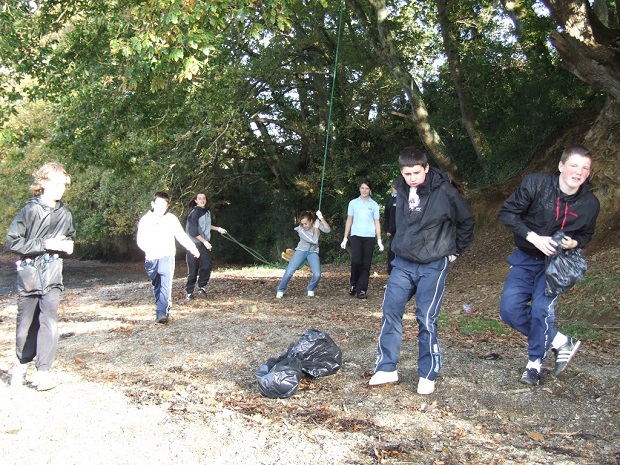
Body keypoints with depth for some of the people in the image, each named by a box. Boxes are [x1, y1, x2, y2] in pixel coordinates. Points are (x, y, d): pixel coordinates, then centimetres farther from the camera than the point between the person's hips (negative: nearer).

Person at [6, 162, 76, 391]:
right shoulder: (30, 210, -7)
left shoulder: (65, 214, 4)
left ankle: (43, 372, -6)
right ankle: (22, 365, 34)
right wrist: (45, 244, -16)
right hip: (28, 273, -1)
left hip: (52, 274, 2)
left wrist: (67, 246, 0)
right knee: (26, 323, 11)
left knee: (49, 321, -11)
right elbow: (12, 241, -11)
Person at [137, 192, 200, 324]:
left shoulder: (172, 219, 1)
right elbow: (141, 240, -1)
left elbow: (181, 235, 5)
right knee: (156, 286, 13)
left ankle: (162, 313, -20)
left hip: (167, 257, -2)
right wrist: (149, 249, -21)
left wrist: (192, 248, -5)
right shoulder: (145, 220, 1)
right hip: (151, 258, 2)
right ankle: (162, 311, 26)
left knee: (166, 286, -15)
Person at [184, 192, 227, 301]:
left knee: (206, 266, -2)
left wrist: (217, 228, 24)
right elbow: (193, 231, -18)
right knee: (193, 270, -3)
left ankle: (201, 287, 17)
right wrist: (204, 241, -18)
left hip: (205, 244, 6)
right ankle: (189, 292, 8)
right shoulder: (194, 213, -14)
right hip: (194, 244, -6)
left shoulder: (207, 211, 8)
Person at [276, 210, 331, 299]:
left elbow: (328, 230, -26)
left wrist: (321, 218, -31)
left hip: (313, 252, 2)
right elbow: (314, 241, -24)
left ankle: (310, 289, 11)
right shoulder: (301, 230, -21)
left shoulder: (317, 223, -11)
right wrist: (316, 227, -20)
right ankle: (280, 290, 5)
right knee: (289, 272, -16)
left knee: (317, 275, -18)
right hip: (301, 251, -2)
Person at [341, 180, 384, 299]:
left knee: (366, 264, -1)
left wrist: (379, 240, 2)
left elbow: (377, 223, 7)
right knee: (356, 261, -15)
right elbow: (349, 221, 11)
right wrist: (345, 238, 7)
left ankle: (361, 289, 3)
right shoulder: (353, 203, 8)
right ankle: (353, 284, 7)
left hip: (369, 237, 1)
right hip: (356, 235, -1)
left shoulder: (374, 205, 7)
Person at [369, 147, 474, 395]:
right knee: (390, 312, 2)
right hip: (403, 264, 5)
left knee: (427, 319, -4)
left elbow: (466, 221, 0)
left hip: (433, 266, -5)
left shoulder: (444, 191, -12)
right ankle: (386, 368, 12)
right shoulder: (402, 191, 3)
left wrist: (455, 251, 4)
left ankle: (427, 376, 10)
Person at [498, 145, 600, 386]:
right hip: (525, 258, 1)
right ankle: (560, 341, 7)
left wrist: (574, 242, -15)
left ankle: (535, 362, 6)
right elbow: (507, 212, -14)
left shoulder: (590, 204, -9)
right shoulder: (535, 183, -17)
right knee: (509, 309, -11)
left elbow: (586, 234, 9)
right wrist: (534, 237, -23)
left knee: (542, 309, -19)